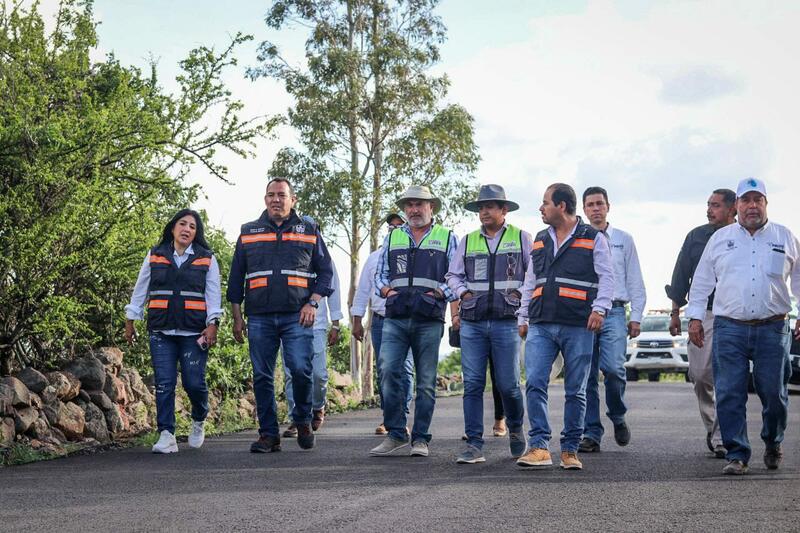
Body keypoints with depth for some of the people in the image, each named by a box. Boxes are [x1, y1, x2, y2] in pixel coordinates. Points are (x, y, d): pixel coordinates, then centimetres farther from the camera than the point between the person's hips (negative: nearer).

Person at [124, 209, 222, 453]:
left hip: (194, 332, -1)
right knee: (164, 383, -5)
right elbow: (140, 290, 15)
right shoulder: (155, 256, 11)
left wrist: (212, 324, -8)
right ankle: (166, 436, -3)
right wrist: (130, 321, 12)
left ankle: (198, 421, 23)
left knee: (194, 383, -5)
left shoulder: (207, 259, 8)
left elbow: (213, 293, 3)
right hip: (161, 331, 1)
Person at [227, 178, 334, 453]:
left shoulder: (309, 230, 11)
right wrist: (237, 317, 10)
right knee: (262, 377, 2)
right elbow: (236, 277, 16)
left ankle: (302, 421, 10)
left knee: (300, 369, -14)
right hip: (259, 317, 2)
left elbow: (325, 270, 10)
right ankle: (268, 434, 9)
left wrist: (313, 303, -4)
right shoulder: (248, 232, 14)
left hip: (297, 316, -2)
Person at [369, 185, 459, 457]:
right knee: (389, 371, -12)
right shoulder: (392, 237, 18)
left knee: (426, 381, 1)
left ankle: (420, 438, 7)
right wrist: (387, 291, 0)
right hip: (395, 318, 2)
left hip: (429, 320, -2)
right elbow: (380, 274, 20)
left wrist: (438, 294, -7)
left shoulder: (447, 238, 11)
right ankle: (395, 434, -2)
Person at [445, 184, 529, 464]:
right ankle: (474, 445, -2)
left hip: (506, 321, -2)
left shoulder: (521, 238, 7)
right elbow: (453, 275, 20)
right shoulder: (468, 241, 14)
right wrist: (463, 292, 3)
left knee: (508, 384, -2)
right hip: (472, 322, 2)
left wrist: (521, 293, -4)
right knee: (472, 383, -4)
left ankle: (515, 428, 26)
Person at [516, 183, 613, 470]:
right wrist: (523, 317, 17)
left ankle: (570, 450, 11)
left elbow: (606, 277, -1)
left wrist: (599, 308, -15)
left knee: (575, 391, 3)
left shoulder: (593, 238, 3)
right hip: (541, 326, 4)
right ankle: (539, 447, -11)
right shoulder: (540, 240, 18)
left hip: (578, 327, -4)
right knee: (535, 384, -11)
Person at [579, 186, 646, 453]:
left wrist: (636, 317, 4)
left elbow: (635, 281, 12)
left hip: (613, 312, -1)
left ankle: (618, 418, 8)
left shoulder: (623, 240, 12)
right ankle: (591, 434, 6)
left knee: (613, 368, -17)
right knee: (587, 376, -1)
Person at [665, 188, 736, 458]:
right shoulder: (696, 236, 7)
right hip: (702, 315, 2)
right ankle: (711, 425, 22)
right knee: (700, 373, -1)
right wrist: (675, 313, 9)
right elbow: (681, 275, 11)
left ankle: (721, 438, -1)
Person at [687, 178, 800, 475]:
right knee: (729, 395, -5)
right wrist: (695, 317, 9)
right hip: (729, 329, 0)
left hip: (773, 329, 0)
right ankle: (737, 455, 2)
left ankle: (773, 444, 28)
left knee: (774, 394, 3)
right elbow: (702, 281, 14)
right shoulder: (720, 239, 11)